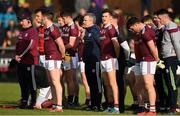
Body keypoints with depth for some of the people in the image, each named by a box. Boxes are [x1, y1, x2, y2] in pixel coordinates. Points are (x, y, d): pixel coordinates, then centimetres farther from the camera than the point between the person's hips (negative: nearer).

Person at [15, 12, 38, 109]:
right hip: (20, 61, 9)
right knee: (22, 82, 12)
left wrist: (21, 56, -14)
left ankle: (33, 102, -3)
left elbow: (31, 46, -18)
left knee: (31, 81, -7)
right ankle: (24, 101, 21)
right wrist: (16, 55, 5)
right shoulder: (22, 32, 19)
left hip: (29, 61, -9)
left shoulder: (33, 31, -9)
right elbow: (18, 44, 22)